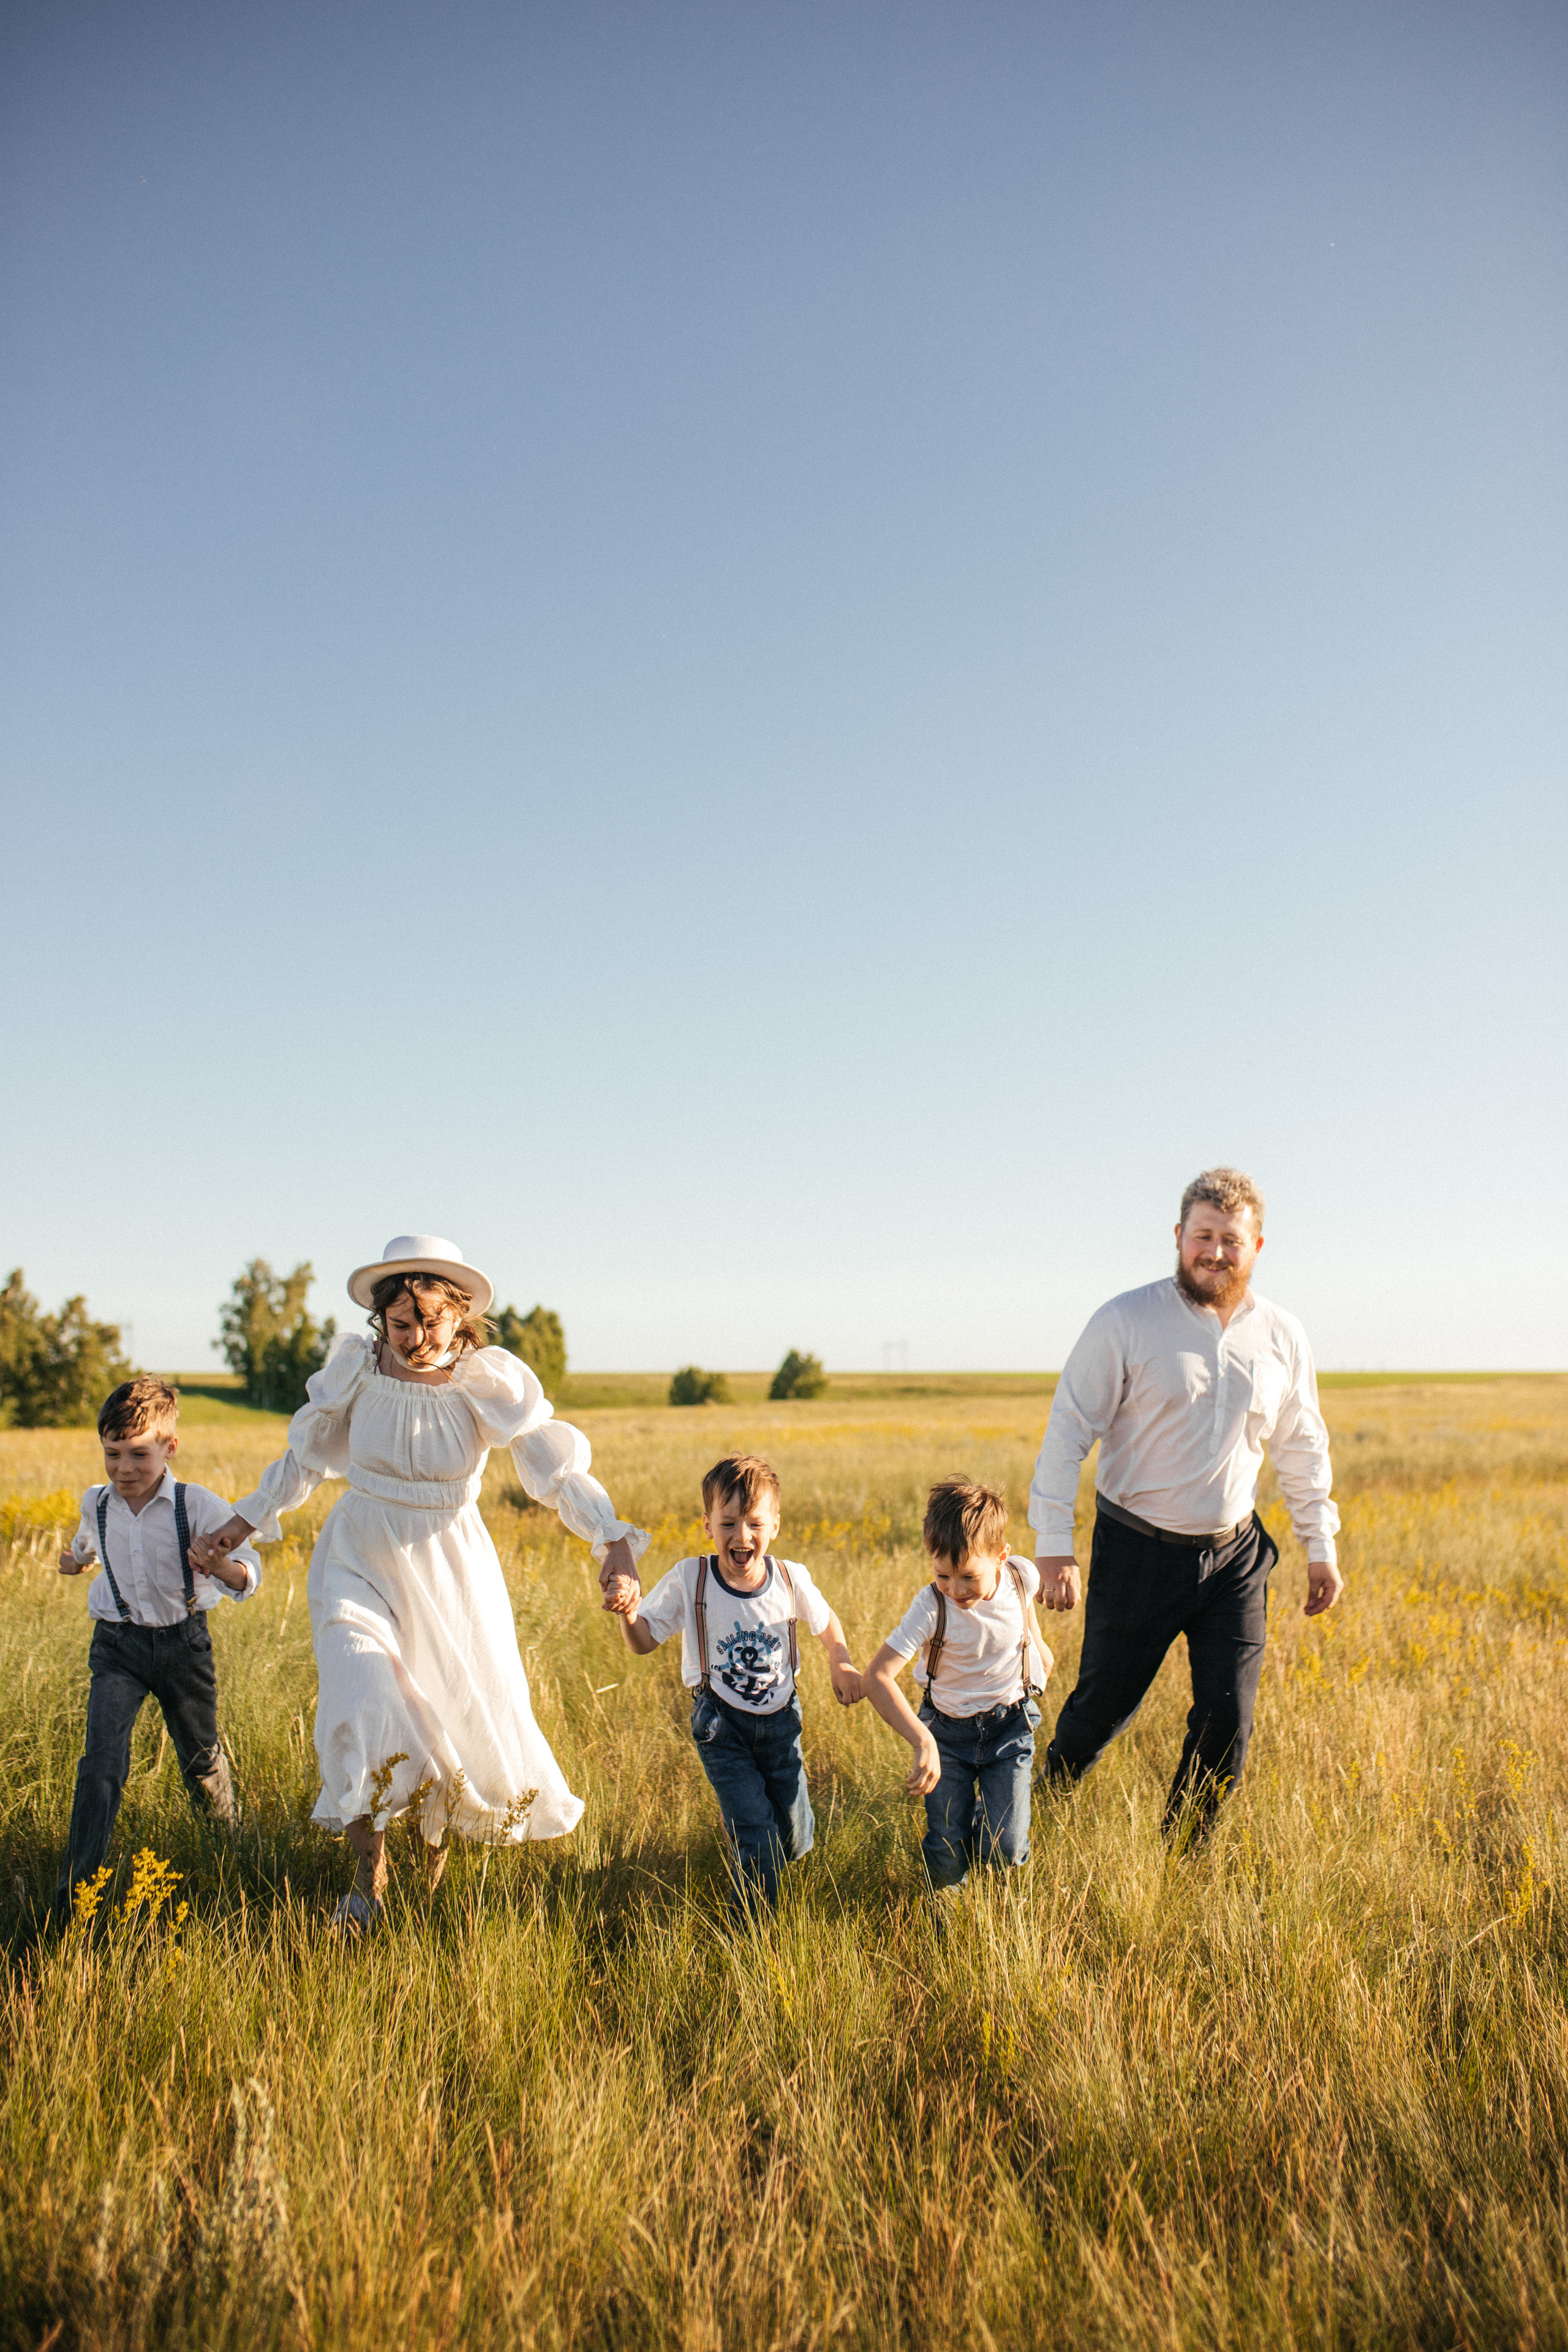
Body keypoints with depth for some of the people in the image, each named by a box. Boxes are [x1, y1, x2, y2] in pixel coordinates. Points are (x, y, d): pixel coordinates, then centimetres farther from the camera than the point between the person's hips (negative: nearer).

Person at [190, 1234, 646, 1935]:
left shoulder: (490, 1383, -15)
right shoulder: (356, 1371, -9)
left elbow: (559, 1468, -17)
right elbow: (305, 1458, 7)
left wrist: (612, 1540, -32)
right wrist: (239, 1528, 7)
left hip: (449, 1568, 0)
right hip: (360, 1561, 0)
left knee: (473, 1713, 7)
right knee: (364, 1711, -17)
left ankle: (433, 1843, 41)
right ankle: (369, 1874, 8)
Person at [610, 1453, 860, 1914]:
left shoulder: (790, 1579, -13)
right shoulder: (688, 1581, -17)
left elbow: (826, 1623, 8)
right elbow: (645, 1643, -11)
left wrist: (841, 1665, -8)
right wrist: (629, 1614, -31)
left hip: (780, 1719, 3)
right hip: (721, 1725, -3)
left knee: (794, 1842, 14)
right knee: (755, 1835, -10)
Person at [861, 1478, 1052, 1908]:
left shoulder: (1022, 1576, -18)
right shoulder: (931, 1606, -27)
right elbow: (877, 1677, -35)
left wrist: (1037, 1644, 24)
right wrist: (923, 1742, -45)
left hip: (1010, 1725, 2)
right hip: (948, 1729, -1)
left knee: (1004, 1856, -7)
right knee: (947, 1857, -4)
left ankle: (990, 1807, 27)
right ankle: (945, 1890, 31)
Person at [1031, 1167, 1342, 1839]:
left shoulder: (1283, 1337, 3)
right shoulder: (1125, 1322, -11)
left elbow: (1302, 1449, 16)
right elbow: (1068, 1431, -10)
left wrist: (1320, 1546, 15)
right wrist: (1052, 1543, -14)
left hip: (1234, 1557, 4)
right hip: (1138, 1554, -3)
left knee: (1228, 1720, 3)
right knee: (1104, 1703, 7)